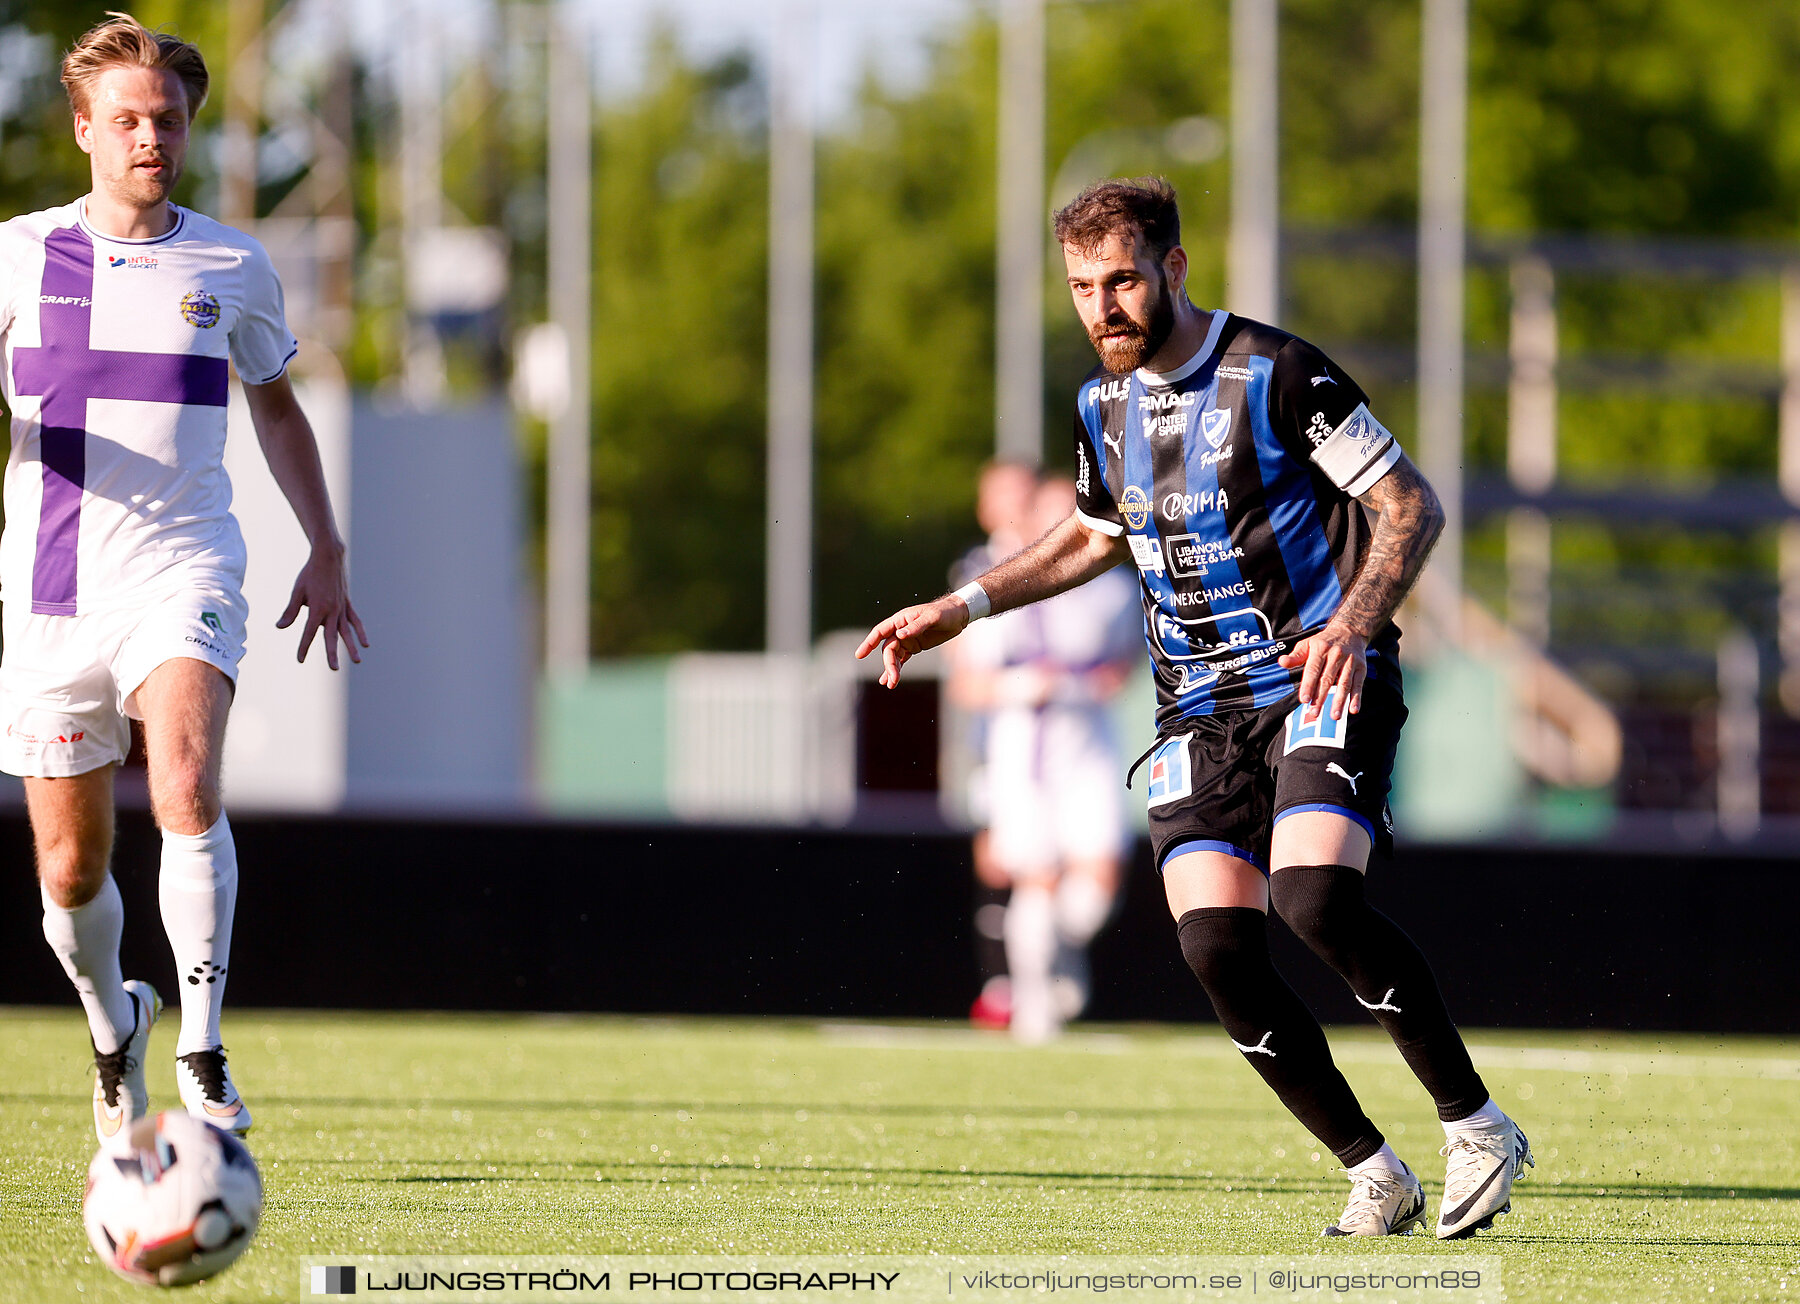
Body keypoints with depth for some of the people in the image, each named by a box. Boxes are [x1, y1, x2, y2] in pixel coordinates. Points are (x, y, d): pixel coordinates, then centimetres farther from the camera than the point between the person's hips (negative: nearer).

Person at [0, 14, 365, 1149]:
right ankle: (115, 1030, 34)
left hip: (182, 575, -1)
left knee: (187, 789, -28)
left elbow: (276, 406, 23)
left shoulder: (233, 268, 7)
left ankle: (203, 1054, -24)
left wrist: (327, 552, 19)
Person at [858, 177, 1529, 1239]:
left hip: (1321, 682, -6)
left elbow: (1412, 504, -10)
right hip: (1200, 707, 6)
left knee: (1315, 894, -28)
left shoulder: (1278, 374, -11)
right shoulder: (1103, 405, 10)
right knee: (1218, 949, -12)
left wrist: (1354, 624, -25)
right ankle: (1376, 1175, 2)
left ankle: (1479, 1128, -12)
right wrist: (964, 608, 21)